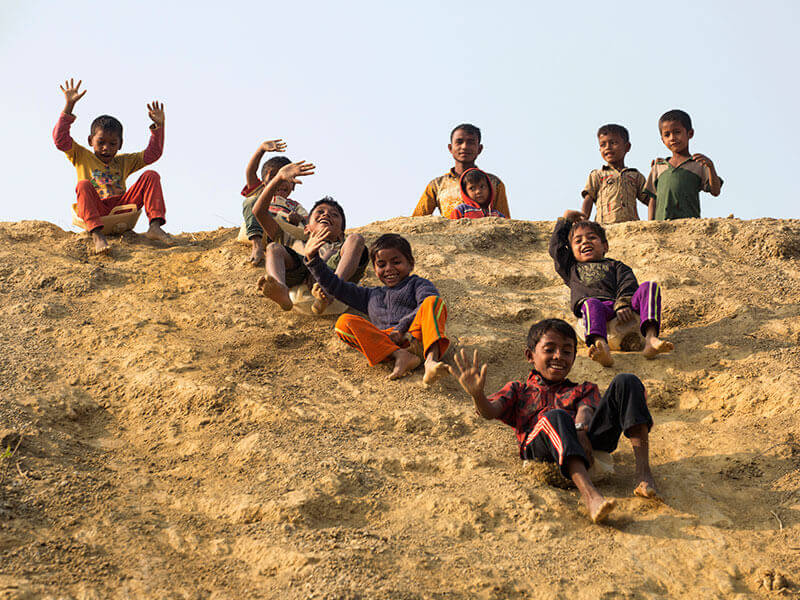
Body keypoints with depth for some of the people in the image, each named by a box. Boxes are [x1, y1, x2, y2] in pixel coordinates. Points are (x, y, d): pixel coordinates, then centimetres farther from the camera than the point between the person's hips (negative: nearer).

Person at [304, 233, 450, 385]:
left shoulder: (417, 284, 21)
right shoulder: (371, 296, 36)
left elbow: (428, 306, -2)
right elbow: (334, 285, 37)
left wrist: (402, 328, -15)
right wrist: (312, 258, 27)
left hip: (416, 335, -3)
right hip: (385, 342, 3)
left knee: (434, 301, -27)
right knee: (343, 322, -17)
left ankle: (431, 359, -51)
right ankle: (400, 356, -37)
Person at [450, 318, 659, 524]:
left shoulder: (583, 390, 34)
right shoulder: (518, 390, 31)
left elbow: (585, 411, 9)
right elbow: (490, 411, 10)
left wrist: (581, 430, -17)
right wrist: (477, 394, -15)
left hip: (588, 440, 3)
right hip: (539, 446, -2)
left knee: (626, 382, -12)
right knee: (556, 416, -38)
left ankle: (643, 471, -29)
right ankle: (588, 493, -60)